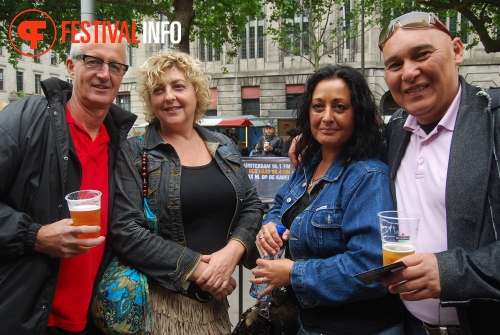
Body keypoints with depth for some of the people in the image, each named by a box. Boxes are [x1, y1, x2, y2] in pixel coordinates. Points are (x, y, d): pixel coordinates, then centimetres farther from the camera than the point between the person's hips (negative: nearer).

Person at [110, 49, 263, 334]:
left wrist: (233, 250, -12)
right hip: (164, 299, -4)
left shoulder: (224, 147, 7)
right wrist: (195, 267, -18)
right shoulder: (133, 154, -6)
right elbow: (126, 230, -14)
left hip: (217, 296, 4)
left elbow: (251, 204, 7)